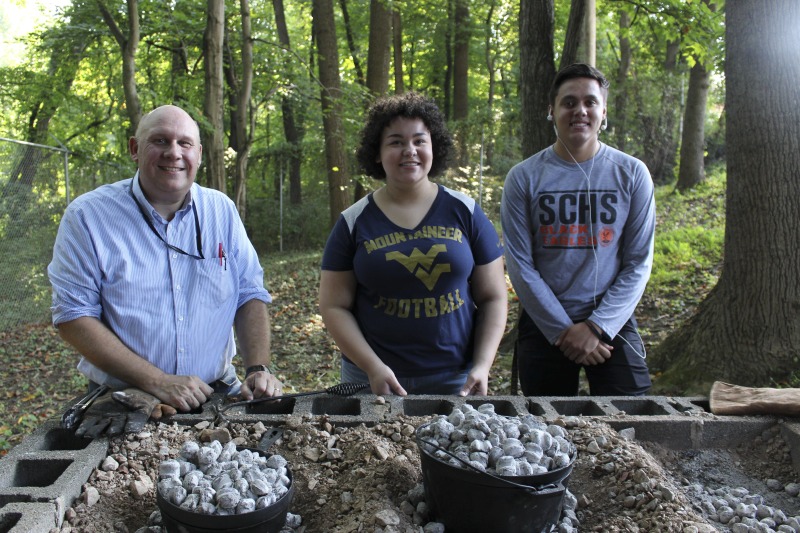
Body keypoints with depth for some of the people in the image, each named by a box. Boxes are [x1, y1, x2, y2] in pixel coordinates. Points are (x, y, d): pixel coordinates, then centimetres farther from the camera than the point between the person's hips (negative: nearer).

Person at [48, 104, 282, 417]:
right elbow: (73, 316, -7)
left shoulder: (222, 211, 7)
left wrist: (258, 369, -7)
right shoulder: (88, 216, -3)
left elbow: (250, 296, 9)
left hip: (217, 395, 3)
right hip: (124, 405, -2)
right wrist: (157, 382, -16)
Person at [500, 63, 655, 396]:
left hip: (613, 322, 0)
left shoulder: (632, 174, 0)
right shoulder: (523, 178, -3)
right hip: (543, 325, 0)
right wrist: (563, 330, -10)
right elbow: (520, 266, -5)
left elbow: (638, 263, -1)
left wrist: (596, 327, -10)